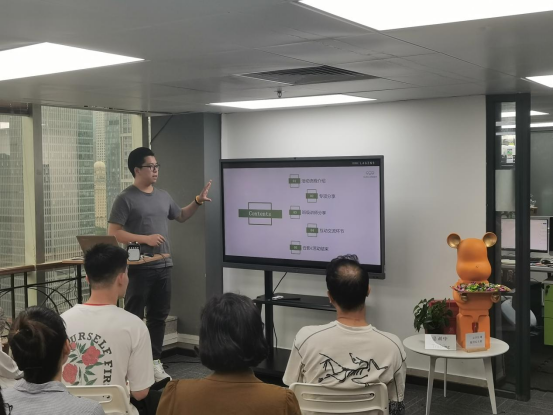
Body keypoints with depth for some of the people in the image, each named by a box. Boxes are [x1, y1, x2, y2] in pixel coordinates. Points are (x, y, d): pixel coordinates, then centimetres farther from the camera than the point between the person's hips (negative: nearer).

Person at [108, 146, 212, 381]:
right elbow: (113, 233, -12)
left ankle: (154, 361, 20)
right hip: (139, 268, -6)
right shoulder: (126, 199, -8)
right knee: (134, 317, -1)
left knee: (159, 316, 11)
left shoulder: (163, 196, 12)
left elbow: (181, 216, 28)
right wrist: (145, 239, -18)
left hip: (163, 266, 6)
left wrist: (198, 202, 12)